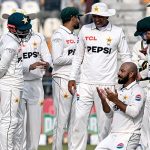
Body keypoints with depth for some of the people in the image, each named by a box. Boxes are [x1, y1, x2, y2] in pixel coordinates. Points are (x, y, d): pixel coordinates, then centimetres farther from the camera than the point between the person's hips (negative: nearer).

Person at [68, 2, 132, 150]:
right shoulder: (85, 30, 6)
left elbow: (126, 57, 6)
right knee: (79, 118, -2)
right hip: (85, 83, 2)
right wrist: (72, 78, 9)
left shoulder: (117, 32, 1)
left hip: (106, 85, -2)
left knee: (105, 121, -1)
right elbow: (78, 56, 13)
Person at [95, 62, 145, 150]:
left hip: (129, 135, -8)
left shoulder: (137, 90, -7)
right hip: (113, 135, 8)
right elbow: (110, 114, 16)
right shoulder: (120, 91, 17)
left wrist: (116, 101, -19)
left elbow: (134, 112, -21)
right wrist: (103, 100, -1)